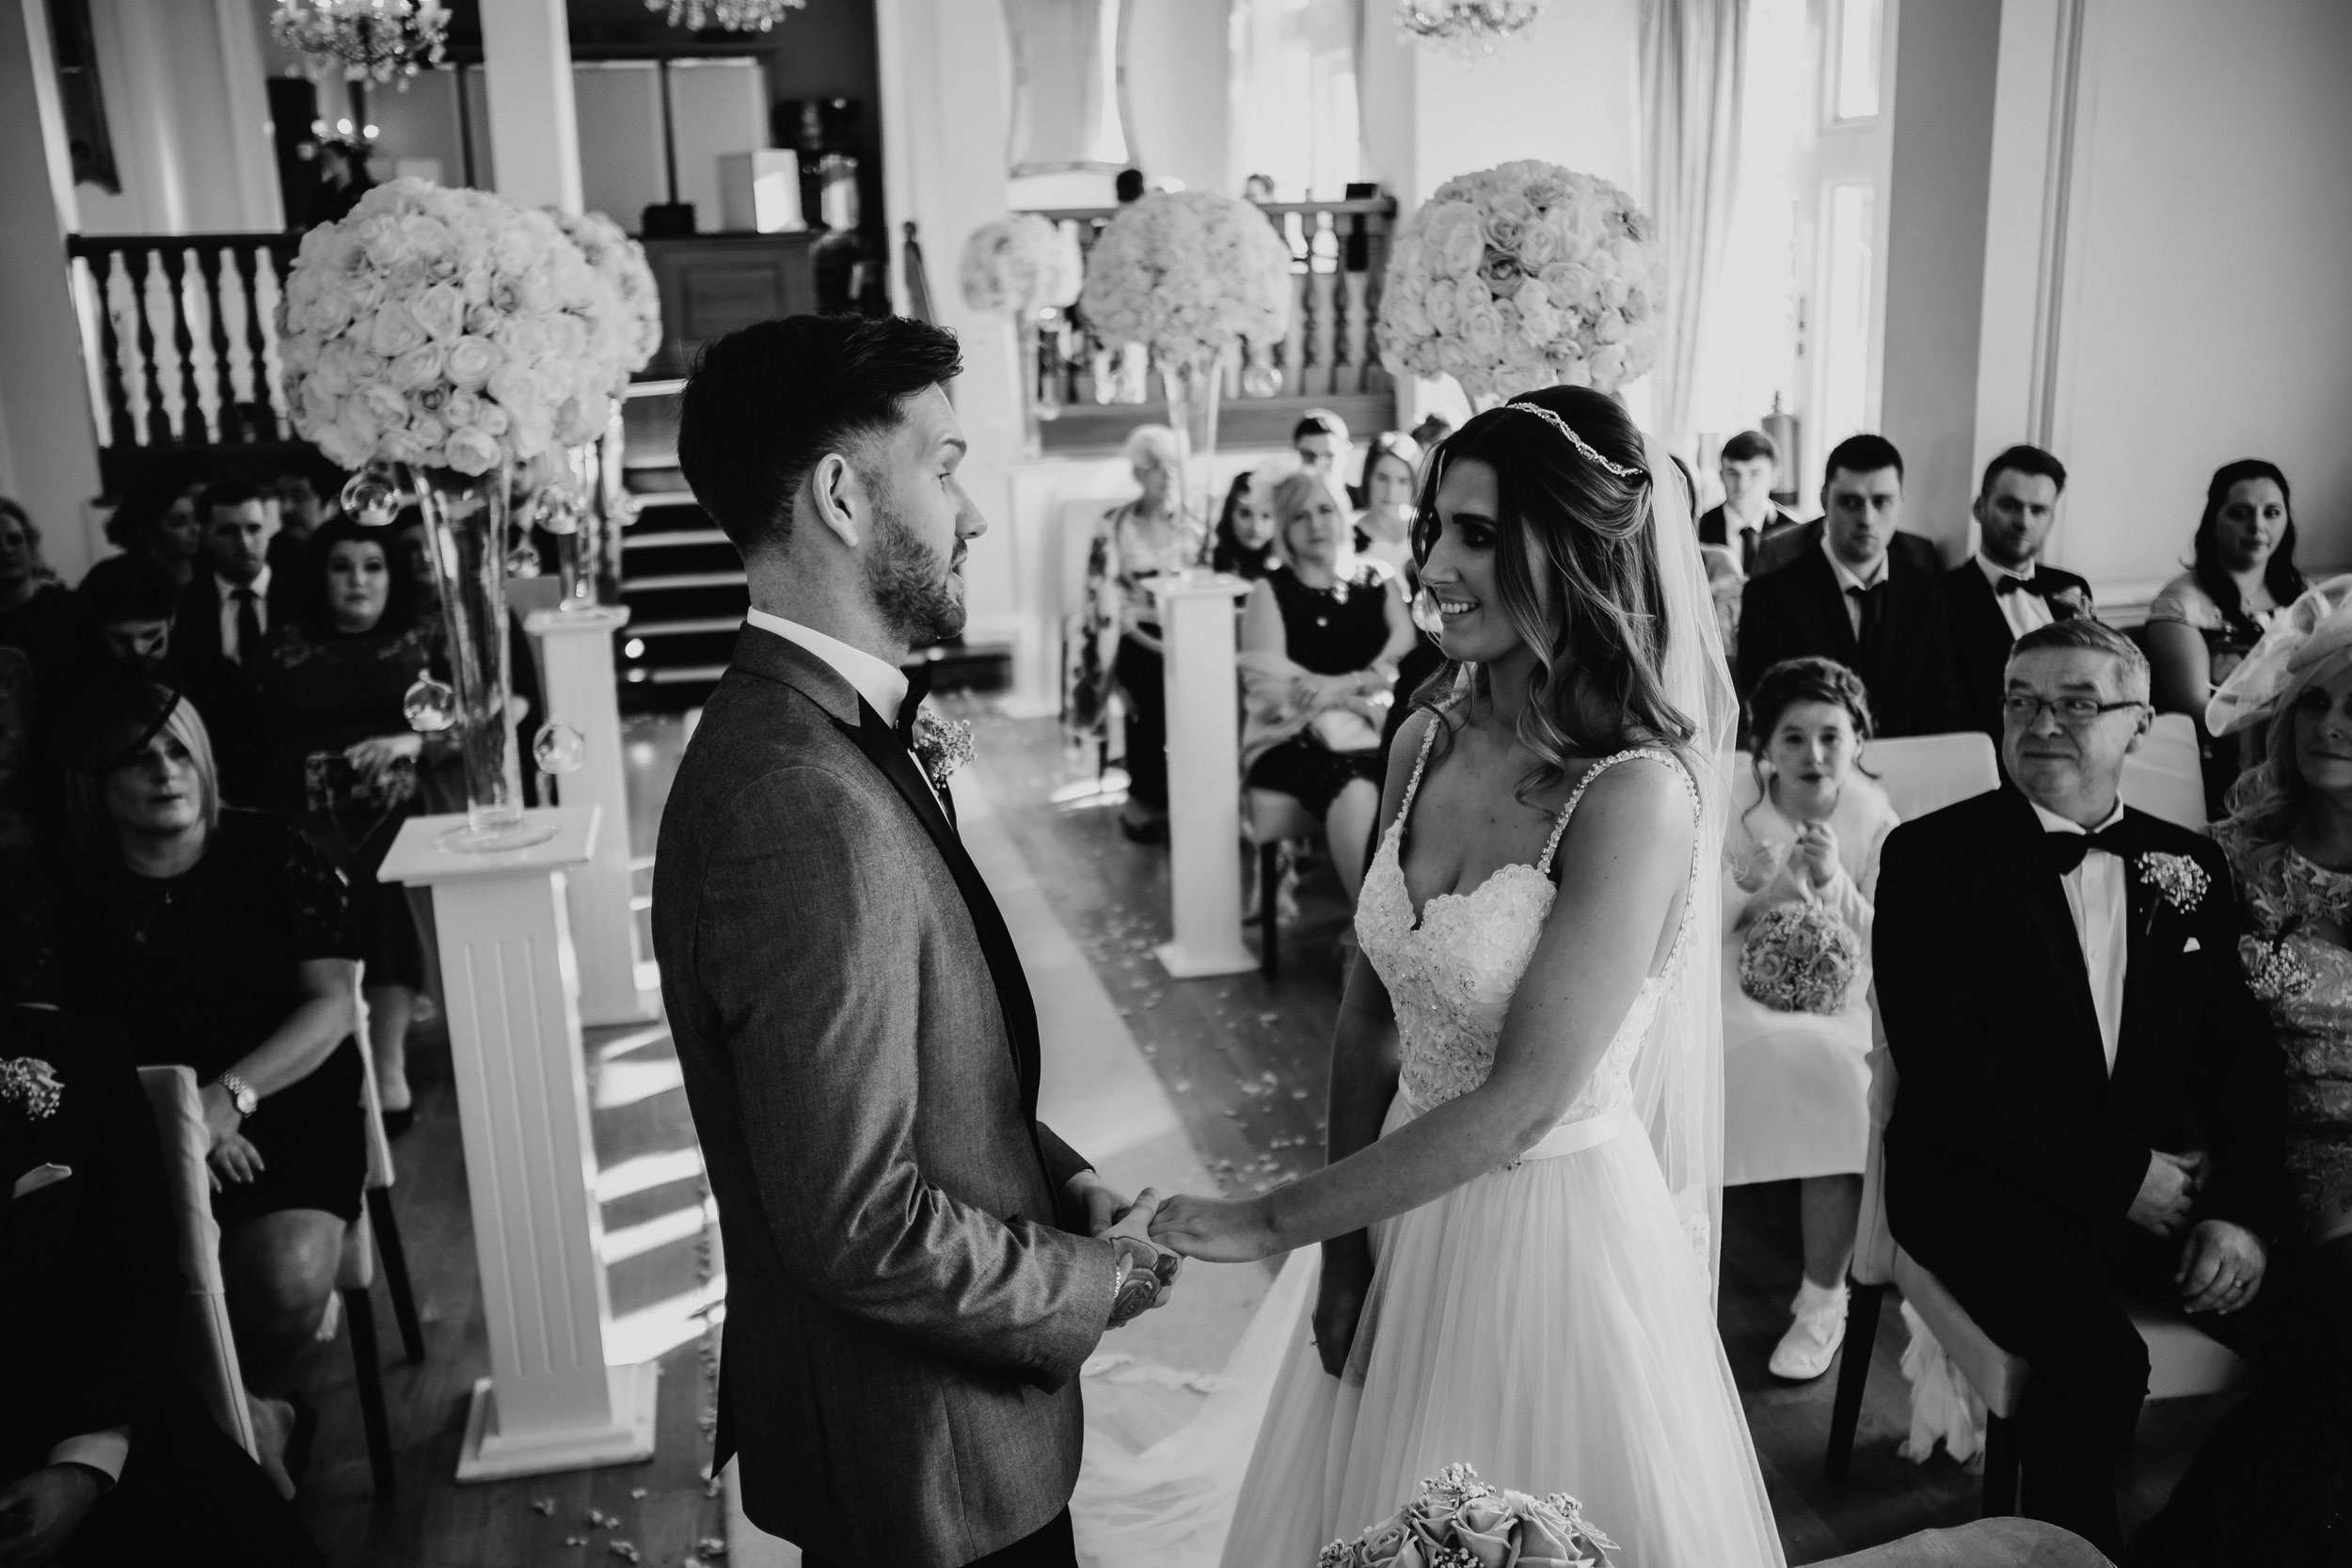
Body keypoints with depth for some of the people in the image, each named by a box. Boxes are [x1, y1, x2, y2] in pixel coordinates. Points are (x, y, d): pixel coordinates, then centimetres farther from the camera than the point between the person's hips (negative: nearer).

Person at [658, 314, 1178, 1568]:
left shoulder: (819, 734, 1)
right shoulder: (808, 813, -30)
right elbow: (864, 1225, -28)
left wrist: (1056, 1176, 0)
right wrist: (1093, 1280, -14)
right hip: (919, 1460, -8)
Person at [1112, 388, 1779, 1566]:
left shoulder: (1638, 794, -22)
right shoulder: (1427, 744, -3)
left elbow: (1520, 1098, -23)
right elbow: (1370, 1012, 4)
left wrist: (1277, 1221, -17)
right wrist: (1344, 1245, 0)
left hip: (1556, 1232, -5)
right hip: (1401, 1214, 6)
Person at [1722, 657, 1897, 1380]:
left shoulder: (1875, 823, -2)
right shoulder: (1733, 813, -1)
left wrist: (1835, 883, -19)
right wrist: (1744, 884, -20)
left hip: (1835, 1005, -1)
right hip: (1740, 995, 1)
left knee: (1821, 1061, -32)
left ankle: (1824, 1300, -16)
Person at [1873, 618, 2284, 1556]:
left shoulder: (2189, 866, 12)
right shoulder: (1933, 855, -4)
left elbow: (2242, 1054, 8)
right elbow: (1944, 1067, -12)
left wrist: (2243, 1210, -8)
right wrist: (2120, 1171, -14)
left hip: (2170, 1182, 5)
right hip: (1987, 1181, -4)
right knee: (2100, 1356, -29)